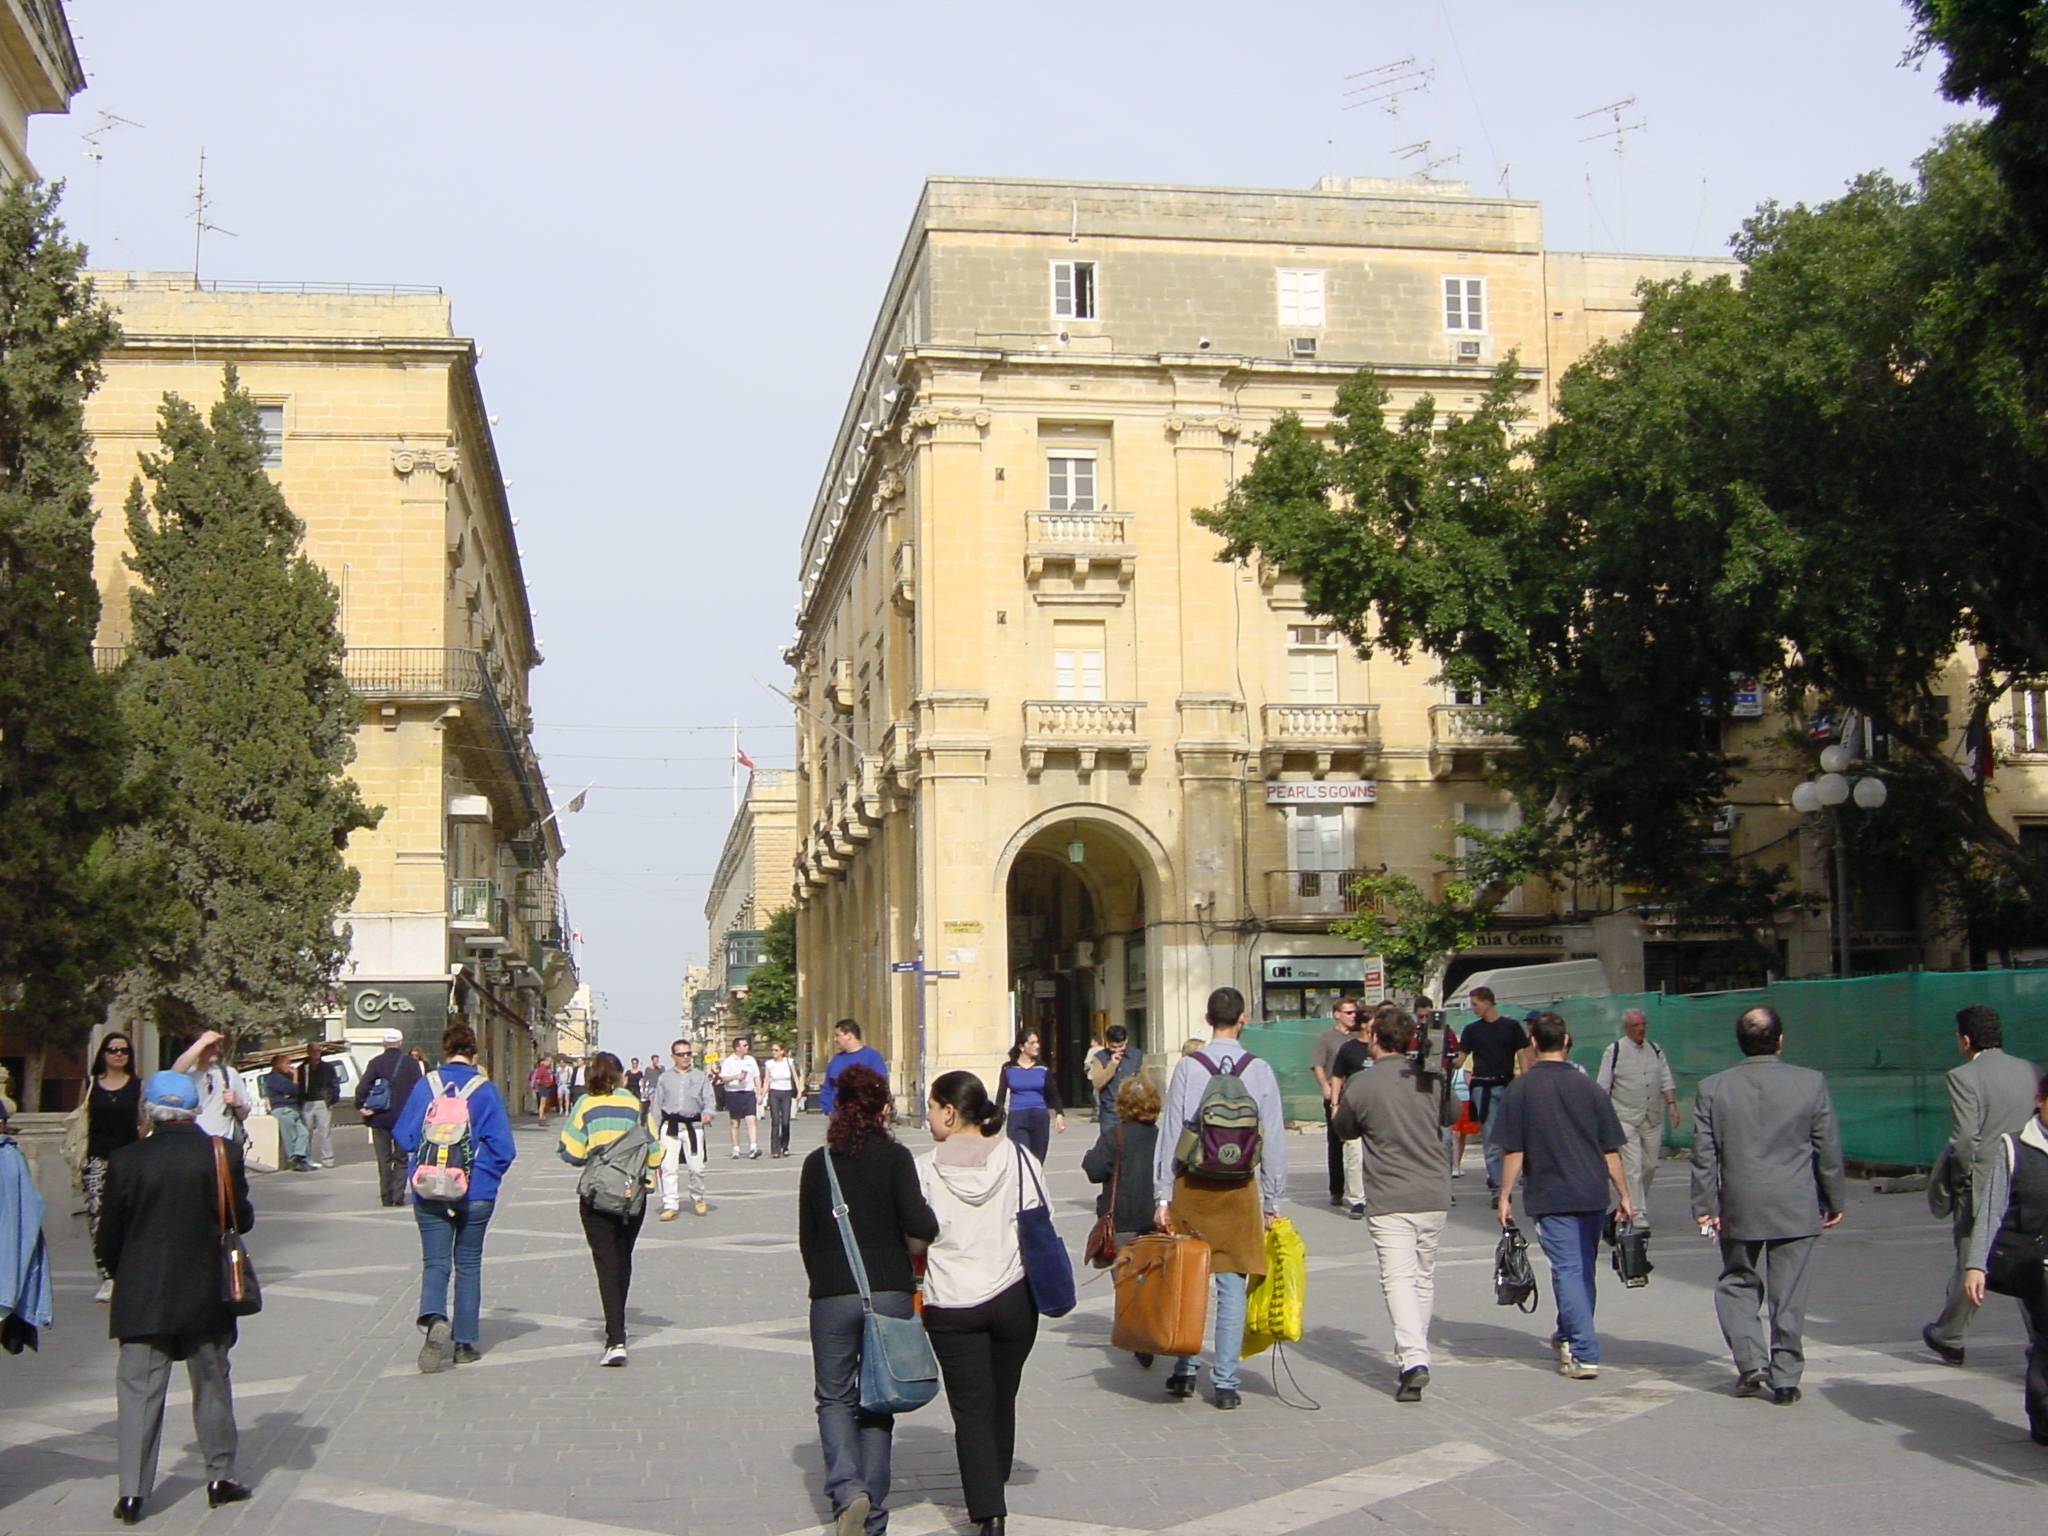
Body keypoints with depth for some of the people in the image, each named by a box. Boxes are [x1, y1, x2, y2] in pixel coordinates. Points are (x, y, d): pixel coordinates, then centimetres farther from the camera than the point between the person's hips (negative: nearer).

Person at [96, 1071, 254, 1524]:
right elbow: (242, 1219, -4)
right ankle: (220, 1477, 21)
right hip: (206, 1294, 1)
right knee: (211, 1384, 14)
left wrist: (117, 1271, 17)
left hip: (143, 1298, -1)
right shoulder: (223, 1153, -9)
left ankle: (132, 1492, 3)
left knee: (139, 1389, 5)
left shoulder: (126, 1161, -9)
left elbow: (108, 1236, -3)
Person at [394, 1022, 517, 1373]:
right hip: (476, 1192, 0)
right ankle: (464, 1342, 15)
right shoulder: (484, 1089, -7)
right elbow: (503, 1146, -7)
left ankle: (434, 1318, -25)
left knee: (435, 1263, 3)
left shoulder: (424, 1085, -3)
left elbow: (403, 1136, 1)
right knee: (468, 1265, 12)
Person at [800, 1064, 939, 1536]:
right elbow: (920, 1225, -14)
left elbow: (807, 1238, 9)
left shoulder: (817, 1163, 4)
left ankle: (848, 1490, -12)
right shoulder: (895, 1157, -4)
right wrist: (939, 1222, 7)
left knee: (835, 1398, 12)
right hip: (890, 1293, 0)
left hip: (831, 1297, 1)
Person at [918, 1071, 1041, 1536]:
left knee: (971, 1411, 3)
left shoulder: (926, 1169, -9)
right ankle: (991, 1494, 32)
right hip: (1013, 1298, 2)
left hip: (951, 1305, -2)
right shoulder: (1020, 1158, -4)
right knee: (1001, 1402, 18)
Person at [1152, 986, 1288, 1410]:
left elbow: (1169, 1133, -4)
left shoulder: (1187, 1067, -4)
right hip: (1239, 1189, 0)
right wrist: (1274, 1201, 8)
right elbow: (1274, 1139, 0)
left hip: (1190, 1185, 0)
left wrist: (1162, 1197, 1)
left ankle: (1184, 1372, 15)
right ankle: (1225, 1383, 4)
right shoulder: (1260, 1071, -2)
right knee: (1232, 1287, 3)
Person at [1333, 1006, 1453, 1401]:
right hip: (1435, 1196, 4)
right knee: (1424, 1279, 16)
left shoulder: (1360, 1084, -9)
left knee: (1398, 1280, -6)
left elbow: (1345, 1130, 7)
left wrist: (1337, 1106, 25)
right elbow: (1450, 1117, 21)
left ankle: (1413, 1359, -21)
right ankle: (1413, 1354, 25)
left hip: (1389, 1200, -4)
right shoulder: (1432, 1078, 2)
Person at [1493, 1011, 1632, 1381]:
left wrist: (1505, 1196, 0)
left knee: (1567, 1269, -3)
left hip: (1550, 1195, -4)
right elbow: (1610, 1150, 5)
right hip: (1592, 1194, 4)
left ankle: (1584, 1354, -10)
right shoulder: (1588, 1086, 2)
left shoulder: (1522, 1088, -6)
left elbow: (1513, 1151, -8)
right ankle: (1569, 1336, 35)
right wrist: (1624, 1195, 12)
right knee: (1583, 1267, 18)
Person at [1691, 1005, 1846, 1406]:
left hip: (1738, 1208, 0)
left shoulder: (1711, 1088, -3)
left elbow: (1703, 1155, -2)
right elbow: (1828, 1149, 1)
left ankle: (1751, 1362, 5)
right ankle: (1785, 1378, 10)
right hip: (1796, 1208, 0)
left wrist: (1705, 1206, 3)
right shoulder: (1811, 1083, -5)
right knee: (1788, 1295, 6)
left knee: (1738, 1284, 16)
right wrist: (1834, 1200, 11)